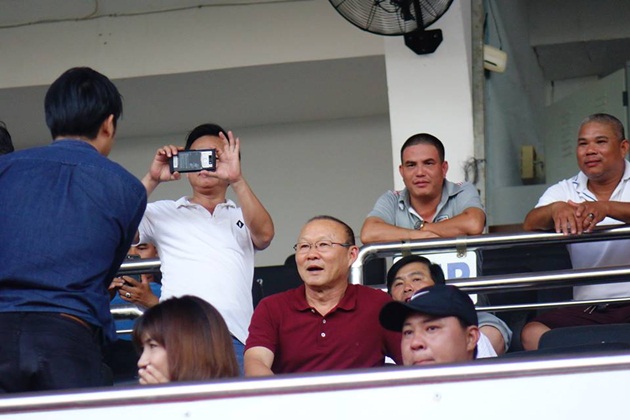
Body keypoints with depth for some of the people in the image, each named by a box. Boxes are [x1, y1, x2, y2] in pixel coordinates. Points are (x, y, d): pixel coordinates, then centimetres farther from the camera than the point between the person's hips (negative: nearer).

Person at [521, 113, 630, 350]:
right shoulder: (564, 192, 14)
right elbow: (530, 225, -4)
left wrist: (606, 208, -34)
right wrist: (556, 209, -27)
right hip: (589, 310, 4)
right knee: (532, 334, -22)